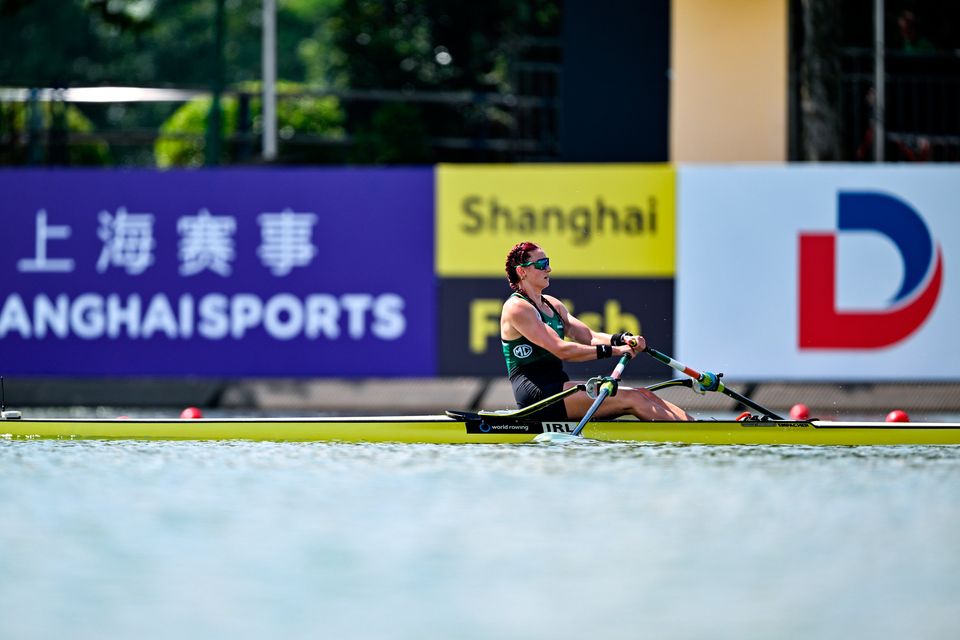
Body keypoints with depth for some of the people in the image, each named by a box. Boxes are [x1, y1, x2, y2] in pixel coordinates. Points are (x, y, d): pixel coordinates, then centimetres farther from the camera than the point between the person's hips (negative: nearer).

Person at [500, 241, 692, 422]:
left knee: (643, 396, -5)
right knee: (632, 399, -19)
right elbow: (561, 350, -18)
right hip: (539, 395, -9)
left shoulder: (552, 305, 20)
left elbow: (589, 336, 12)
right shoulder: (516, 308, -10)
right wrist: (613, 350, -20)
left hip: (558, 389, 9)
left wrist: (623, 340, -9)